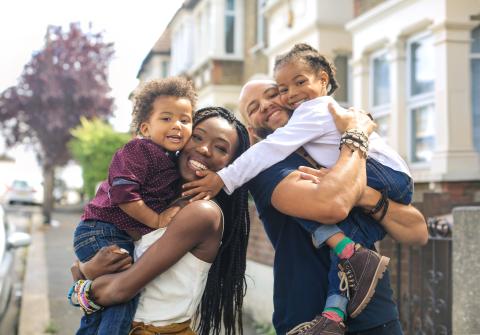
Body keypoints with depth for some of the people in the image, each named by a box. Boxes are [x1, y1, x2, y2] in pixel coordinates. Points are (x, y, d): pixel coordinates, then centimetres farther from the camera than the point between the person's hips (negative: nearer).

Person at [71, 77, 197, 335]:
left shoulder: (174, 163, 12)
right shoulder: (140, 150, -15)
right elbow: (122, 192, -25)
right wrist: (156, 220, -19)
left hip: (127, 238, 10)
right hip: (101, 231, -10)